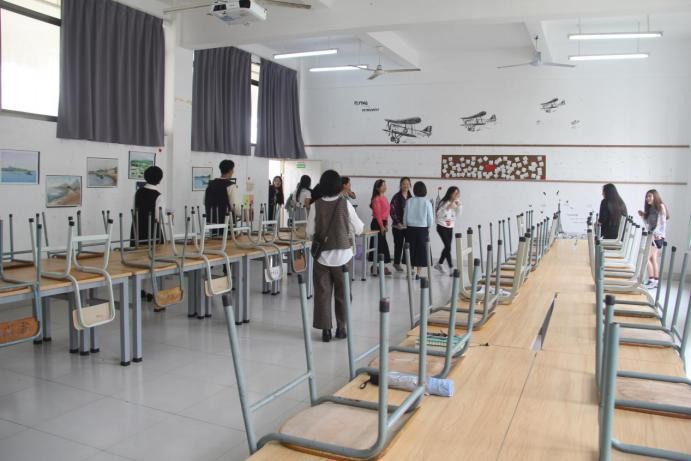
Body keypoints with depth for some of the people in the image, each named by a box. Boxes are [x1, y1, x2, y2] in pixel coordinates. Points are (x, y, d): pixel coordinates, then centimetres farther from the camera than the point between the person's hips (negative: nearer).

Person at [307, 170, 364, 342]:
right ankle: (341, 328, 20)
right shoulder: (345, 204, -9)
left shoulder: (316, 205, -8)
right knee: (342, 292, 14)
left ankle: (325, 329, 9)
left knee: (322, 292, 8)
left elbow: (310, 231, -2)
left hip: (322, 254, 0)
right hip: (342, 254, 0)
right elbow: (359, 229, -3)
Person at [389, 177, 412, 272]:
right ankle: (397, 263, 19)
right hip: (398, 226, -3)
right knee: (398, 245, 4)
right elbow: (392, 211, -7)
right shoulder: (396, 197, -4)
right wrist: (398, 223, -12)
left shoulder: (410, 197, 10)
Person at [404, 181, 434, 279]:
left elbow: (405, 216, 0)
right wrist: (428, 227, 16)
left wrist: (406, 226, 16)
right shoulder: (427, 202, -8)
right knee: (421, 251, 8)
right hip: (422, 229, -1)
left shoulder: (409, 201, -6)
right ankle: (418, 273, 11)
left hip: (410, 229, 1)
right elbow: (430, 218, -4)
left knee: (411, 250, 10)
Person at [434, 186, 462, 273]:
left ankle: (439, 264, 27)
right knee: (448, 247, -11)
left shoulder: (455, 203, 4)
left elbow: (458, 213, -7)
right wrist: (448, 207, -31)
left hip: (450, 228, 7)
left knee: (447, 247, 10)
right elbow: (439, 214, -24)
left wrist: (459, 204, -17)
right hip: (442, 227, -7)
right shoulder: (444, 202, -15)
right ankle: (451, 268, -9)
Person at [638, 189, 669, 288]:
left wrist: (655, 234, -20)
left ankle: (651, 280, -9)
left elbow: (662, 222, -12)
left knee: (646, 257, -13)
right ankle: (656, 281, 9)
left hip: (657, 236, -8)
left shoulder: (661, 206, -5)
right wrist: (643, 216, 3)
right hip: (651, 235, 8)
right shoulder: (649, 208, 16)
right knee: (653, 259, 6)